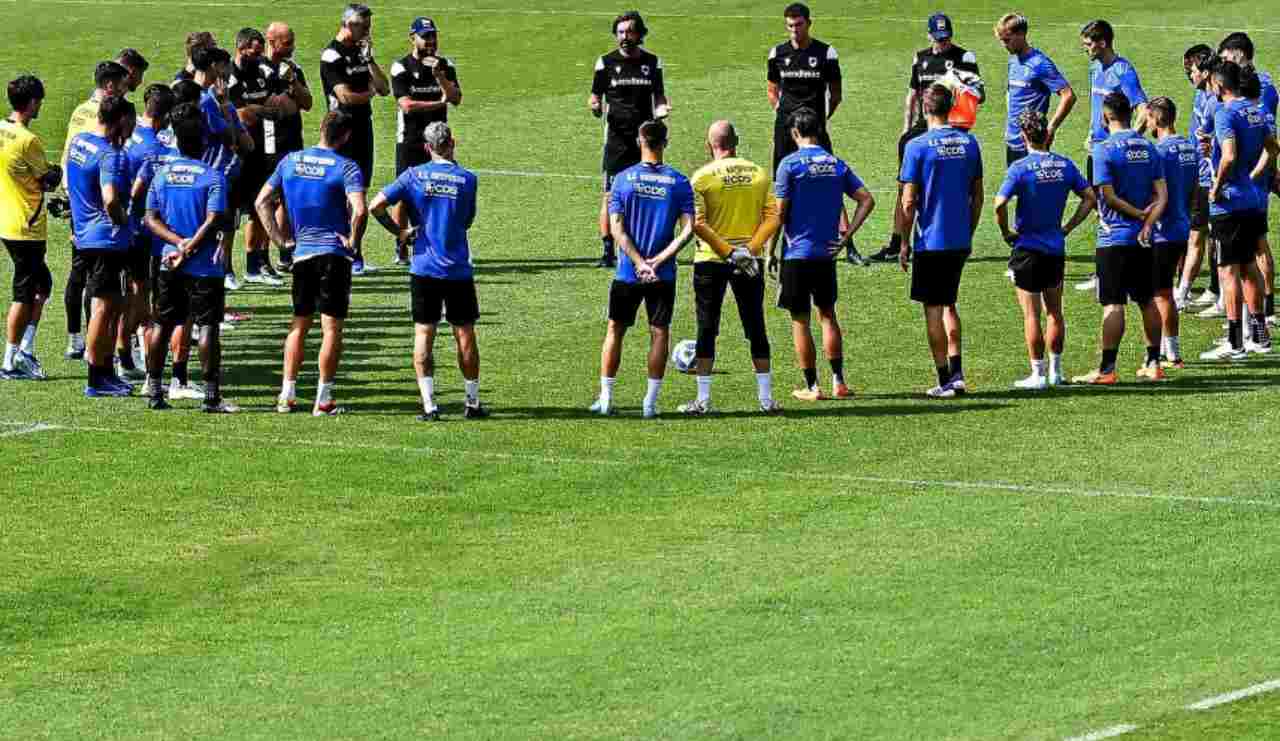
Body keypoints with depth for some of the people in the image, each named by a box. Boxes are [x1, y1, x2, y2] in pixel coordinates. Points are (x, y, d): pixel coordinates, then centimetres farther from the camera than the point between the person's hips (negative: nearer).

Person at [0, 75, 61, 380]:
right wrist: (56, 172, 10)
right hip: (27, 227, -8)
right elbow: (49, 180, -11)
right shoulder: (28, 141, -21)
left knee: (42, 283, 20)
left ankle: (25, 350, 17)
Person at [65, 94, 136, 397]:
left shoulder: (77, 142, 7)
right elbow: (110, 199, -32)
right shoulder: (111, 155, -21)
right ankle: (96, 381, 4)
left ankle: (106, 370, 25)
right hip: (107, 238, -9)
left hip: (85, 234, 9)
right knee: (103, 307, -1)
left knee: (113, 304, 18)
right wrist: (122, 220, -14)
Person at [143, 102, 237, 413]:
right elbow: (213, 221, -17)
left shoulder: (162, 173, 5)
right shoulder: (212, 176, -10)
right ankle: (211, 396, -3)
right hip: (204, 266, -5)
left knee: (162, 326, 11)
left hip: (169, 264, 5)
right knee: (208, 328, -2)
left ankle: (154, 392, 14)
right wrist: (189, 249, -12)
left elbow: (151, 219, 0)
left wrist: (178, 242, -8)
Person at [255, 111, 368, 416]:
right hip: (334, 254, -4)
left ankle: (287, 395, 14)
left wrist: (279, 239, 9)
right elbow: (360, 210, -23)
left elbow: (262, 202, 6)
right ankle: (324, 400, 0)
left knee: (299, 325, 16)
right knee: (332, 327, 1)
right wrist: (353, 241, -7)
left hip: (301, 252, 4)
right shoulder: (346, 167, -9)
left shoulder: (290, 161, 6)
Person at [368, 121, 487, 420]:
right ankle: (473, 403, 17)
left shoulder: (413, 176, -2)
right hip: (458, 270, 0)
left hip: (424, 269, 0)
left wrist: (399, 232, 5)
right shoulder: (466, 179, -3)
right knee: (465, 334, 9)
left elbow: (376, 206, -7)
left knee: (424, 334, 4)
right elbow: (467, 221, 7)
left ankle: (429, 404, -5)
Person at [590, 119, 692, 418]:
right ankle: (650, 402, 6)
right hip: (663, 276, 0)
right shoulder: (679, 182, -3)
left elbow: (617, 229, -9)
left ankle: (605, 398, 14)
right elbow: (687, 230, -10)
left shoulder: (623, 179, -4)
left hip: (628, 272, 0)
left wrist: (639, 262, -10)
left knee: (615, 331, 12)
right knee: (659, 333, 7)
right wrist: (656, 261, -10)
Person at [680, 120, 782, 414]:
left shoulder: (702, 177, -8)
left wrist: (728, 251, -14)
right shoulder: (758, 173, 2)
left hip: (711, 260, -2)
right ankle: (766, 398, 10)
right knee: (756, 329, 9)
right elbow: (773, 218, -3)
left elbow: (697, 224, -15)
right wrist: (750, 249, -8)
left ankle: (703, 399, 6)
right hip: (750, 262, 2)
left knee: (707, 330, 5)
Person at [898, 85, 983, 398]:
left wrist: (904, 243, -2)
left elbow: (909, 201, -11)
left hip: (930, 242, -5)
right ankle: (957, 374, 13)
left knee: (933, 310, 3)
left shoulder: (918, 147, -11)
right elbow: (977, 196, 9)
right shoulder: (969, 143, 3)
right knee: (949, 304, 19)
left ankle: (945, 381, 3)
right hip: (960, 241, 5)